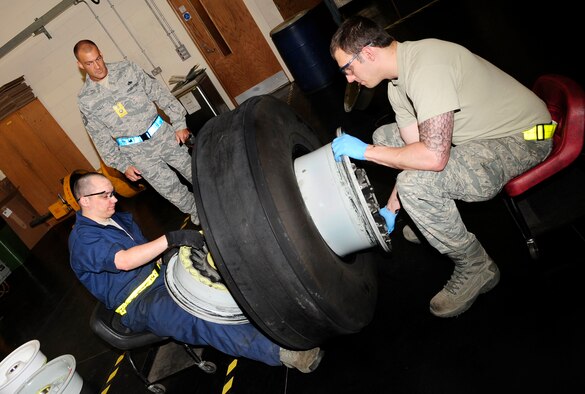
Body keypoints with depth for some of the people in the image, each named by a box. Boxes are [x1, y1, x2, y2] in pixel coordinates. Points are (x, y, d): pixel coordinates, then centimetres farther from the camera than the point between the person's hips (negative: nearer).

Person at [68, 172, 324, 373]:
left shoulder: (118, 218, 16)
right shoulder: (82, 240, -12)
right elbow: (124, 260, -29)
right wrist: (172, 239, -35)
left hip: (159, 274, 9)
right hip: (138, 304, -9)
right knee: (198, 319, -35)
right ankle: (280, 352, -45)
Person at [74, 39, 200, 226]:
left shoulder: (126, 68, -1)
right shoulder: (85, 100, -2)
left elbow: (159, 93, 0)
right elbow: (100, 137, 2)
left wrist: (179, 123, -5)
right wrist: (122, 165, -2)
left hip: (163, 133, 2)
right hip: (137, 152, -1)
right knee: (173, 191, -1)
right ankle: (200, 215, 24)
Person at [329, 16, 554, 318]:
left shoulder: (425, 66, -29)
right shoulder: (397, 82, 1)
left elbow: (433, 157, -36)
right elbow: (415, 149, 5)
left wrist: (366, 151, -23)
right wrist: (390, 209, 6)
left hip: (522, 138, -9)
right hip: (483, 129, 10)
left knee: (418, 184, -30)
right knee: (384, 137, 12)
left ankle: (475, 269, -5)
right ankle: (437, 220, 22)